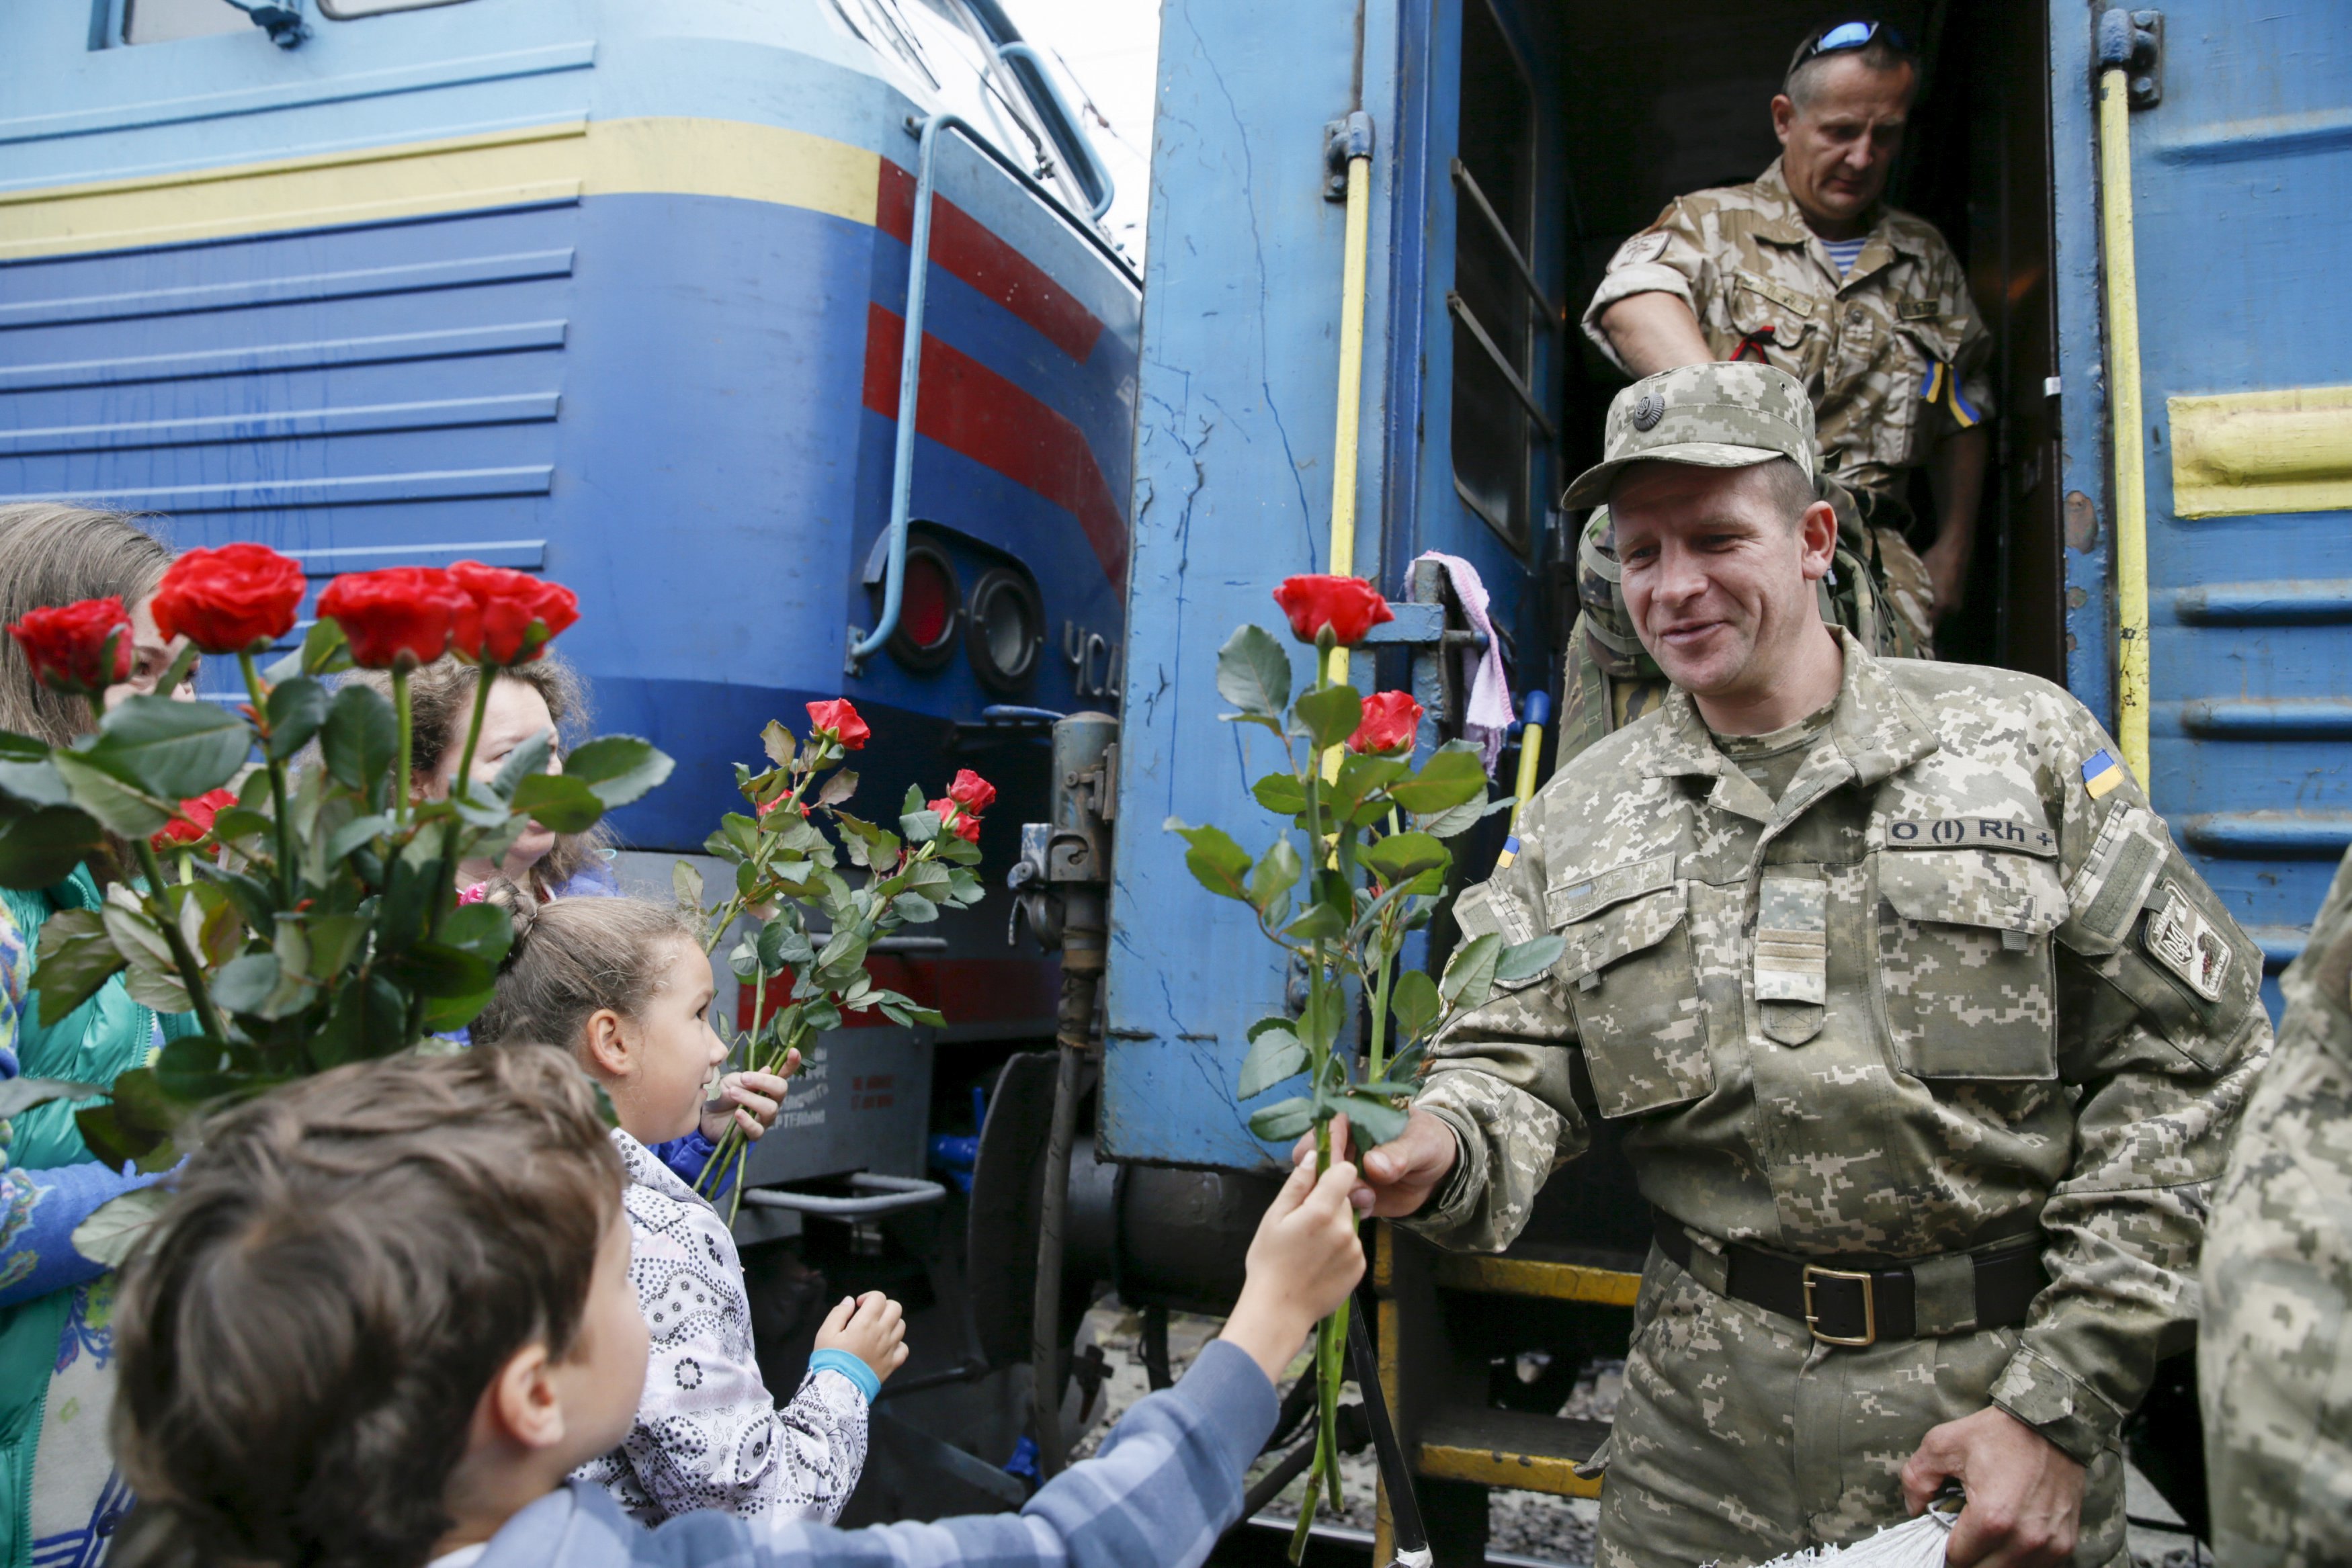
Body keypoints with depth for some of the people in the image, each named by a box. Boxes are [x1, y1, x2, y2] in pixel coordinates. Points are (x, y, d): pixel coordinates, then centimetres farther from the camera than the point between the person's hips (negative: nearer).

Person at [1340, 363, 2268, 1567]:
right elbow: (1515, 1065, 1)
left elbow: (2189, 1062, -4)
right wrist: (1440, 1151, -24)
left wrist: (2061, 1403, -10)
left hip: (1992, 1389, -1)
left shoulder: (2021, 738, -2)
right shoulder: (1576, 816, 4)